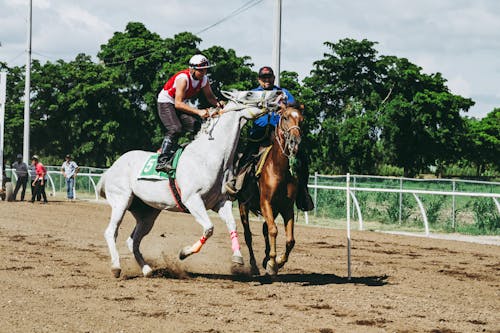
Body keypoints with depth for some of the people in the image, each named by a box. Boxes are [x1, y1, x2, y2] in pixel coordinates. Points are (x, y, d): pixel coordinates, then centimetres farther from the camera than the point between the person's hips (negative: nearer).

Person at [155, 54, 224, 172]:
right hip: (166, 102, -7)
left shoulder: (204, 79, -10)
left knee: (195, 125, -16)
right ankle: (162, 161, -27)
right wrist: (198, 111, -43)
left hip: (182, 103, 7)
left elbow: (209, 96, 2)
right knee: (175, 129, -26)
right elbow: (178, 104, -36)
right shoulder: (183, 78, -31)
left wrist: (217, 103, -22)